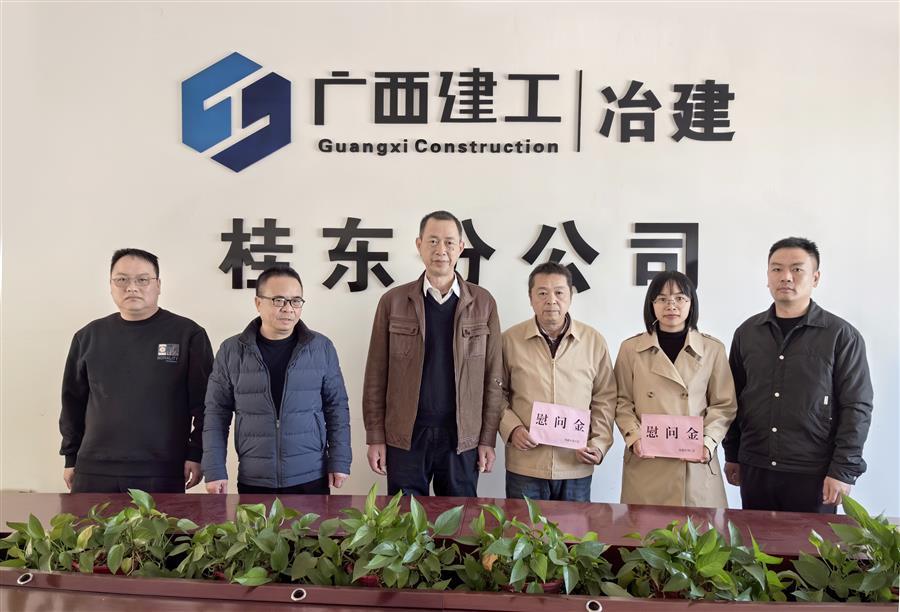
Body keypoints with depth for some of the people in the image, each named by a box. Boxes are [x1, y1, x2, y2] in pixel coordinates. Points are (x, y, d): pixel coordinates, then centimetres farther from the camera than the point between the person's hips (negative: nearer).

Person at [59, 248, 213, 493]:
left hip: (163, 473, -3)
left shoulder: (188, 334, -2)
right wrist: (71, 457, 15)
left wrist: (197, 455, -5)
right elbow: (73, 401, 15)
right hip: (94, 472, 3)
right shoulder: (89, 336, 9)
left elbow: (204, 403, -2)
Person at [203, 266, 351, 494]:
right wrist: (215, 470, -2)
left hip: (311, 479, 0)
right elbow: (217, 413, 3)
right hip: (253, 482, 0)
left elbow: (337, 407, 3)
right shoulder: (231, 351, -1)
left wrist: (340, 462, -1)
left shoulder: (321, 348, -1)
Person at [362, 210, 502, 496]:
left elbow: (492, 377, 3)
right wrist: (375, 437, -2)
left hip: (463, 437, 1)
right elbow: (376, 375, 1)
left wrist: (488, 439, 0)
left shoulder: (483, 303, 2)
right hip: (405, 436, 0)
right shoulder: (392, 302, 1)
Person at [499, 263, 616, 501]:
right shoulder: (510, 339, 0)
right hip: (524, 466, -1)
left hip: (577, 467, 1)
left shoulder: (594, 341, 3)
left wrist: (600, 444, -3)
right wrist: (511, 428, -8)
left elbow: (605, 399, 8)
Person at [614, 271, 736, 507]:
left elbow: (724, 405, 5)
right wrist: (634, 436, -9)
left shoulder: (713, 349, 3)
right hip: (645, 462, 0)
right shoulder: (631, 348, 2)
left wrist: (708, 441, -9)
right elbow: (623, 402, 6)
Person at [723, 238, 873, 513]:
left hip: (813, 474, -3)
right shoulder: (747, 332, 6)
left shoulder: (842, 336, -4)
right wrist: (732, 455, 10)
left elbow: (856, 407, -6)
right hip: (754, 470, 3)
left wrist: (843, 471, -11)